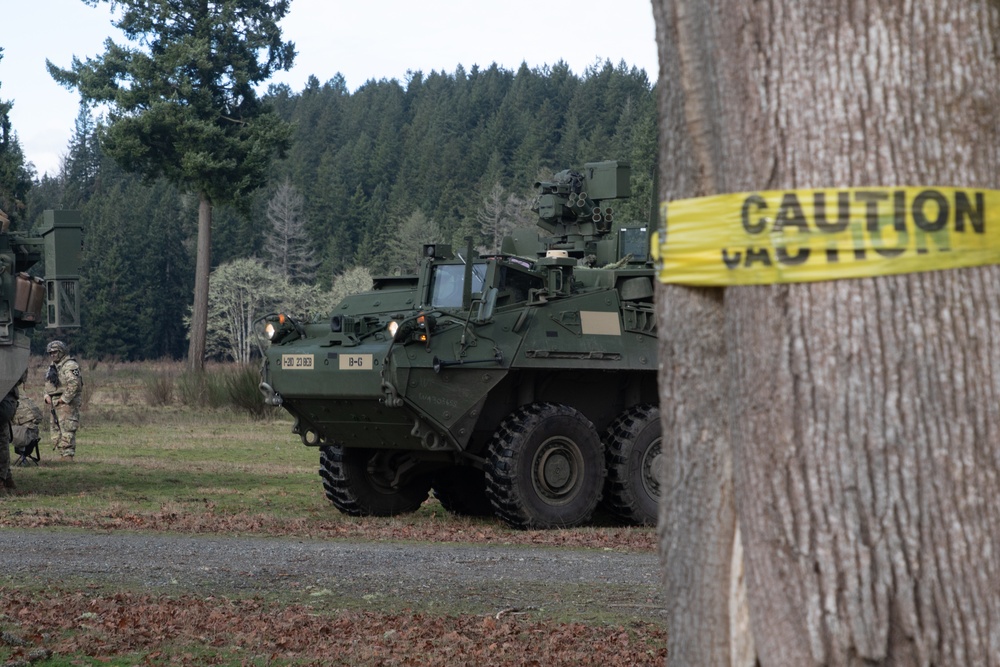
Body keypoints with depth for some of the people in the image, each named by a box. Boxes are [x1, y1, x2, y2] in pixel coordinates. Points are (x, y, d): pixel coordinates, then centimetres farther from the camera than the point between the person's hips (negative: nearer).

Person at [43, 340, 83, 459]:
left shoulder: (70, 366, -10)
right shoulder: (52, 367, 20)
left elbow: (74, 384, -20)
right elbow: (47, 385, 26)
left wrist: (64, 399, -18)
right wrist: (47, 396, 7)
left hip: (67, 404, -10)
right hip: (53, 404, 10)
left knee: (67, 432, -12)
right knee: (56, 432, 9)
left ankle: (68, 456, -14)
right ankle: (62, 454, 14)